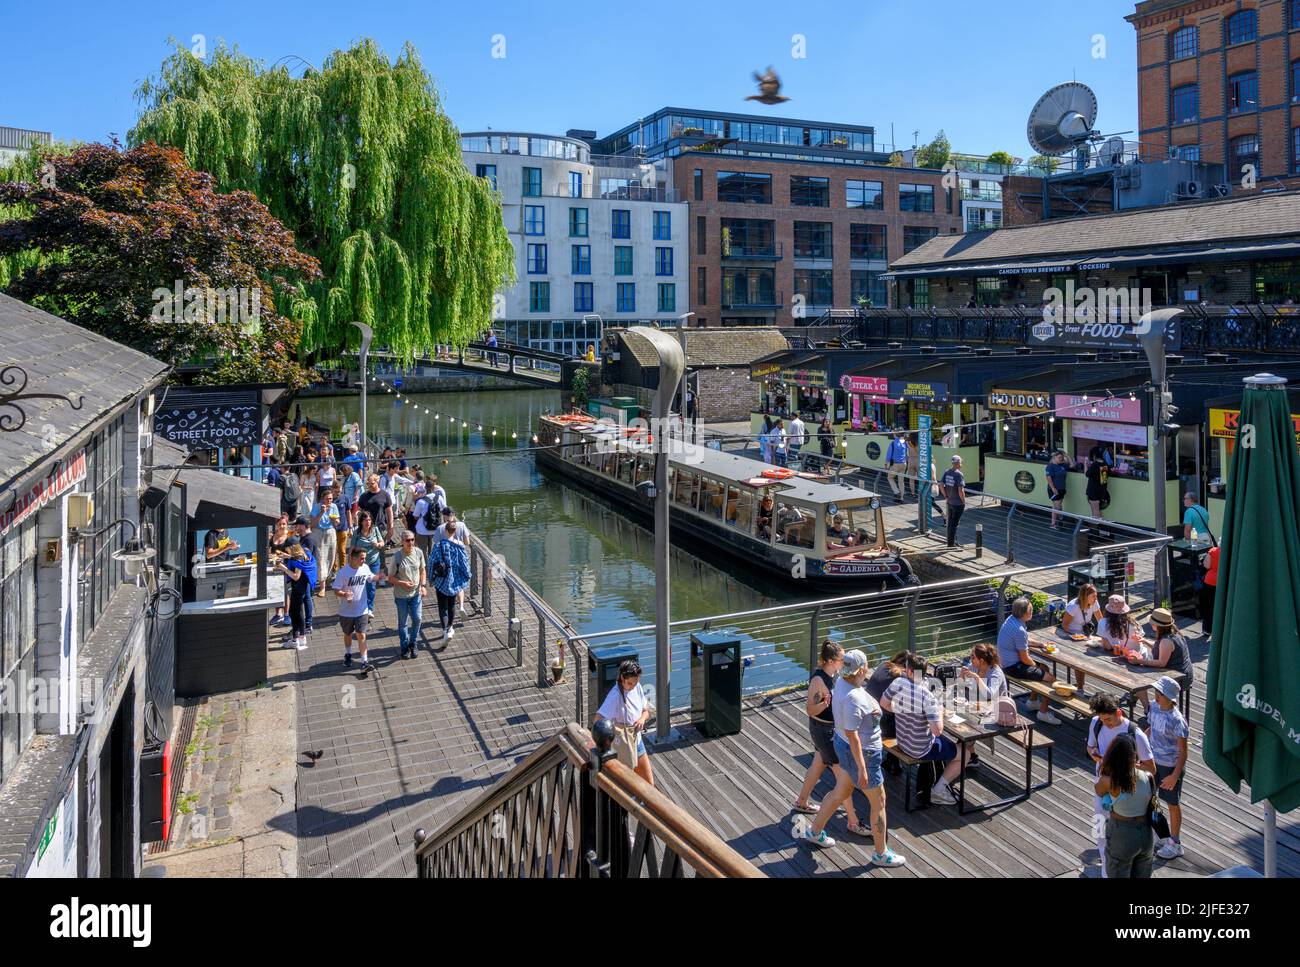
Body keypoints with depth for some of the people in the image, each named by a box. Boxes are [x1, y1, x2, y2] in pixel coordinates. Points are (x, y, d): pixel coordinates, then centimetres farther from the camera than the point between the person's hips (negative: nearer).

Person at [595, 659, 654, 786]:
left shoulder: (637, 687, -4)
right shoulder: (616, 695, -25)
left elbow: (646, 710, 8)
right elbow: (599, 719, -33)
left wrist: (642, 719, -12)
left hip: (637, 741, 7)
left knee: (649, 783, 14)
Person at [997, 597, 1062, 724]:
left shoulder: (1011, 619, 2)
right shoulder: (1019, 630, -28)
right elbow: (1025, 659, -21)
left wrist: (1036, 645, 8)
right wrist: (1035, 666, -2)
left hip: (1007, 661, 10)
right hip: (1014, 667, -10)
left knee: (1044, 667, 25)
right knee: (1051, 678, -9)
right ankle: (1043, 712, 1)